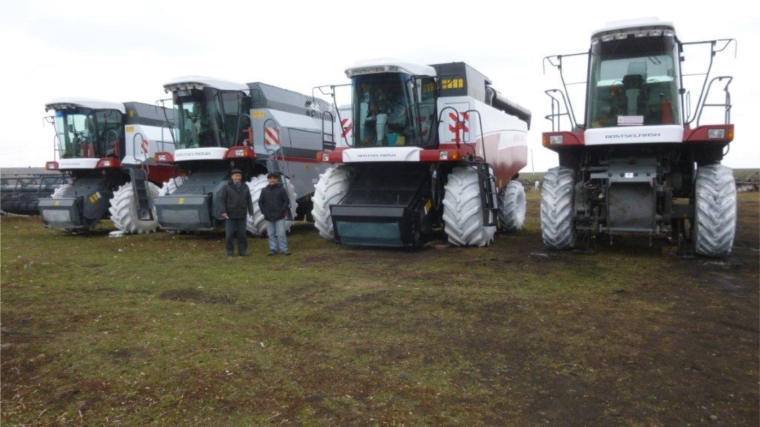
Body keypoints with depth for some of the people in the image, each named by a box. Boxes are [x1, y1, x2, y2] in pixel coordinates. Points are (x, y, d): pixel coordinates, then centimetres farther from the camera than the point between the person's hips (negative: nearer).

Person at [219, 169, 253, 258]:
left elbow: (249, 200, 11)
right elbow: (222, 200, -2)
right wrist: (223, 211, -12)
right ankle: (230, 253, 10)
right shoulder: (227, 187, 1)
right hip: (230, 215, -2)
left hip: (242, 215, 2)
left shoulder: (245, 187, 11)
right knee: (230, 234, 0)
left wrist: (251, 211, 4)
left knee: (242, 234, 6)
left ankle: (242, 252, 15)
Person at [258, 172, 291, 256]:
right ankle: (273, 249, 15)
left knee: (281, 233, -3)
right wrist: (264, 211, 1)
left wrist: (282, 210, -8)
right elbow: (260, 202, 11)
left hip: (279, 217, -2)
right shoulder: (264, 190, 5)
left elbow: (287, 201, 0)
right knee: (271, 234, 8)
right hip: (268, 217, 2)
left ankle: (284, 249, 3)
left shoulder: (281, 189, -1)